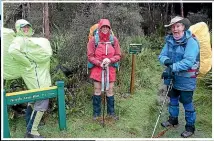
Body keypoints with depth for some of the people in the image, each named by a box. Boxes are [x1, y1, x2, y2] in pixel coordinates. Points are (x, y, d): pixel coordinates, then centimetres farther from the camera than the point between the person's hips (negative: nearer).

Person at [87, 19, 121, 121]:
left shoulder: (114, 40, 0)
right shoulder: (93, 40, -6)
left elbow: (118, 55, 2)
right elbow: (90, 56, -5)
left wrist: (110, 60, -17)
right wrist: (99, 63, -19)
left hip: (110, 69, 2)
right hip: (97, 69, -1)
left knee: (110, 90, 9)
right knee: (97, 91, 7)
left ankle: (111, 112, 25)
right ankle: (96, 113, 22)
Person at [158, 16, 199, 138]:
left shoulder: (191, 42, -18)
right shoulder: (170, 41, 1)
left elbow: (188, 61, -28)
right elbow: (162, 55, -2)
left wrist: (172, 68, -35)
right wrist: (166, 61, -25)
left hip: (186, 80, -6)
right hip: (172, 77, 6)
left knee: (187, 103, 6)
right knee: (173, 99, 21)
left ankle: (190, 127, 25)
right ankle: (173, 119, 43)